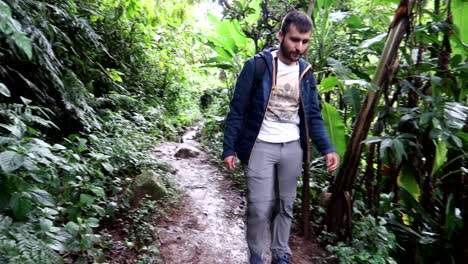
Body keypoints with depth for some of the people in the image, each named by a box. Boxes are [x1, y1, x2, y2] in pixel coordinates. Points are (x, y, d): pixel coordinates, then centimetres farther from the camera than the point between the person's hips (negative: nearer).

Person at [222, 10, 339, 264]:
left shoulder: (306, 72, 5)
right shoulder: (256, 66, -9)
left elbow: (313, 116, 8)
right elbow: (237, 111, -7)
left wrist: (327, 148, -4)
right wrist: (229, 149, -10)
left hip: (293, 148, 4)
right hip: (260, 147, -4)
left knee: (286, 206, 14)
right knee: (260, 208, -1)